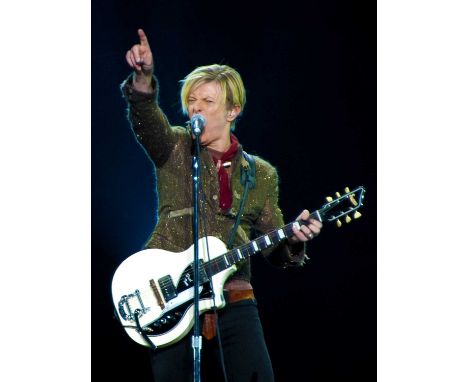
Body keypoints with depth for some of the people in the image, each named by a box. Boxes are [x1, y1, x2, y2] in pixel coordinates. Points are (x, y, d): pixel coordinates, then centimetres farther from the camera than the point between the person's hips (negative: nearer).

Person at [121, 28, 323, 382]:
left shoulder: (261, 175, 12)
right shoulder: (174, 150, 6)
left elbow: (272, 248, 12)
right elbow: (146, 118, -16)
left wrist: (293, 239, -11)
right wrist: (143, 77, -35)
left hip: (233, 301, 2)